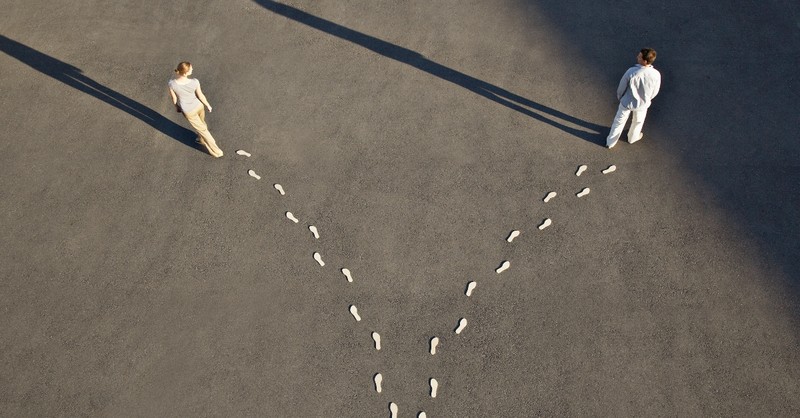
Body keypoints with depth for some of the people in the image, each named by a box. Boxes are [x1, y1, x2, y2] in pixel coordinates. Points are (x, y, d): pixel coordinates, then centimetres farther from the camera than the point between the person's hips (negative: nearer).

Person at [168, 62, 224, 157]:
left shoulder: (172, 84, -31)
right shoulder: (194, 82, -31)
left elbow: (174, 99, -13)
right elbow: (201, 96, -14)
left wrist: (176, 107, 10)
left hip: (189, 111, -1)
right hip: (199, 106, 1)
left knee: (202, 129, 19)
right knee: (201, 122, 33)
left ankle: (216, 151, 31)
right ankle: (202, 140, 61)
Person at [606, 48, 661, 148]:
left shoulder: (631, 72, -32)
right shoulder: (656, 75, -25)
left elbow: (622, 87, -16)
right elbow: (654, 92, -8)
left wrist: (619, 97, 6)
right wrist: (646, 99, 14)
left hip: (627, 102, -1)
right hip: (642, 104, 1)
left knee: (619, 121, 22)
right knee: (638, 122, 32)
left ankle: (610, 142, 40)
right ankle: (632, 137, 57)